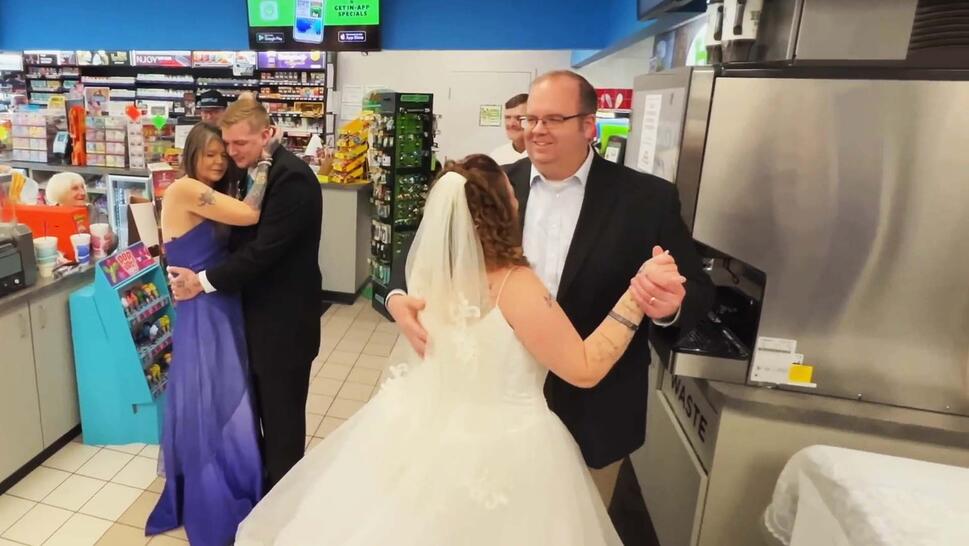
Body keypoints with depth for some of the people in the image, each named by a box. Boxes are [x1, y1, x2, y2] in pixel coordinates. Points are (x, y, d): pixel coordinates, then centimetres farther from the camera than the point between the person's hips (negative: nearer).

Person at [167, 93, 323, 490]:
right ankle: (261, 481, 41)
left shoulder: (292, 177, -21)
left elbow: (265, 249, -25)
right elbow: (241, 237, 13)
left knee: (282, 414, 8)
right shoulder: (248, 170, 7)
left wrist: (205, 281, -19)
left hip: (285, 317, -8)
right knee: (260, 406, 20)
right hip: (257, 311, 8)